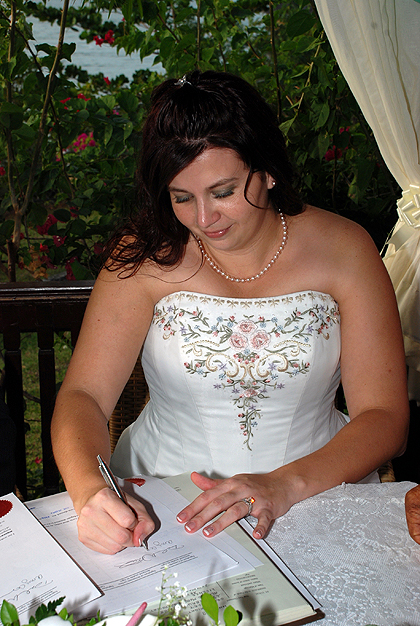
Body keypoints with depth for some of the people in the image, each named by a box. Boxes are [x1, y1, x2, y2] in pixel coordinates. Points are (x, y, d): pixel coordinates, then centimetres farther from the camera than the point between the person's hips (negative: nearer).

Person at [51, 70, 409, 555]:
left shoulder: (343, 251, -4)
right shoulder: (146, 257, -4)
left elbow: (384, 416, -5)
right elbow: (82, 394, -7)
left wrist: (286, 484, -21)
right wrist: (90, 492, -28)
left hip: (315, 492, -1)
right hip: (157, 505, 2)